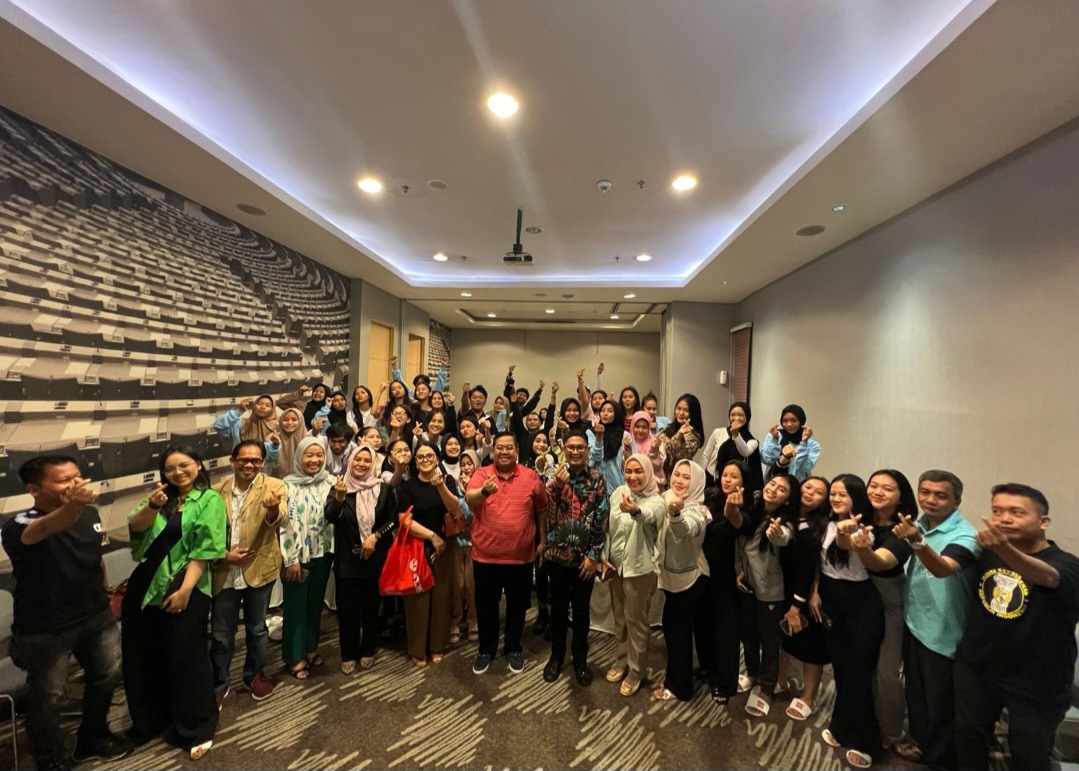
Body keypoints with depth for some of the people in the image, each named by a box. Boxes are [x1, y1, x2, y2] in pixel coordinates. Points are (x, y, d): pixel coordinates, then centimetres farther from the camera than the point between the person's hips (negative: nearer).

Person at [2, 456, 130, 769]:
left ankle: (92, 739, 44)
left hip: (96, 616, 6)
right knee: (48, 696, 8)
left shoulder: (90, 513, -4)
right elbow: (43, 530, -49)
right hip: (44, 629, -6)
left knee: (107, 676, 20)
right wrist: (73, 506, -68)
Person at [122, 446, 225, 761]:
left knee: (185, 657, 3)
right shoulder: (161, 497, 14)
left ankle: (196, 729, 23)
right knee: (141, 655, 15)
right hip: (145, 584, 6)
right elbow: (136, 526, -3)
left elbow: (205, 548, -12)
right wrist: (152, 506, -22)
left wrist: (185, 589, -17)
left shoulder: (210, 500, -6)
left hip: (184, 588, -6)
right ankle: (150, 720, 39)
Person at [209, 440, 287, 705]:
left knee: (257, 628, 17)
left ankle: (254, 675, 39)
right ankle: (219, 684, 35)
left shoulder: (274, 486, -10)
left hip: (259, 569, -1)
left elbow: (279, 521, -26)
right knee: (221, 634, 13)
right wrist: (223, 554, -11)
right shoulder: (217, 491, -1)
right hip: (224, 572, 2)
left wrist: (273, 509, -50)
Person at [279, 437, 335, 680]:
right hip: (297, 555, -4)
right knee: (296, 606, 8)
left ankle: (311, 648, 34)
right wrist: (290, 559, -12)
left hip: (322, 553, 4)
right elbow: (284, 523, -12)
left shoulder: (329, 483, 1)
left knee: (316, 603, 17)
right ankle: (295, 657, 23)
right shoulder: (288, 485, -10)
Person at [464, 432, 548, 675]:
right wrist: (484, 491, -44)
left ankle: (513, 648, 37)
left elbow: (541, 510, 7)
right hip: (486, 555, 0)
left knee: (517, 605, 16)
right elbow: (469, 500, -24)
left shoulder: (531, 476, -2)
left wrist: (543, 540, 6)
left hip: (521, 555, 1)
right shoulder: (481, 473, -6)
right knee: (486, 606, 15)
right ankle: (486, 649, 35)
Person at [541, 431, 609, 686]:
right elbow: (549, 514, -9)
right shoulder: (555, 477, 0)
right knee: (558, 607, 14)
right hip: (558, 553, 1)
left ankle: (580, 659, 30)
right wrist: (558, 485, -21)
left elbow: (601, 519, -6)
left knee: (581, 609, 13)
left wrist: (594, 555, -9)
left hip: (585, 555, -1)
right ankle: (556, 655, 32)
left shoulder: (597, 479, -4)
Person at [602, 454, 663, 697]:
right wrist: (604, 556, 1)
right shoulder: (618, 493, -3)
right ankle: (622, 660, 41)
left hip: (640, 567, -6)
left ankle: (635, 670, 28)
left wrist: (635, 511, -66)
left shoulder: (656, 501, -20)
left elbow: (649, 516, -45)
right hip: (616, 564, 6)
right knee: (619, 617, 20)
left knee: (636, 620, 8)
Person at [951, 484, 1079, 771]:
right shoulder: (987, 554, -5)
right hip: (976, 668, 4)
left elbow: (1046, 577, -45)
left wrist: (1006, 550, -60)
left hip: (1035, 682, -3)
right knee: (968, 737, 20)